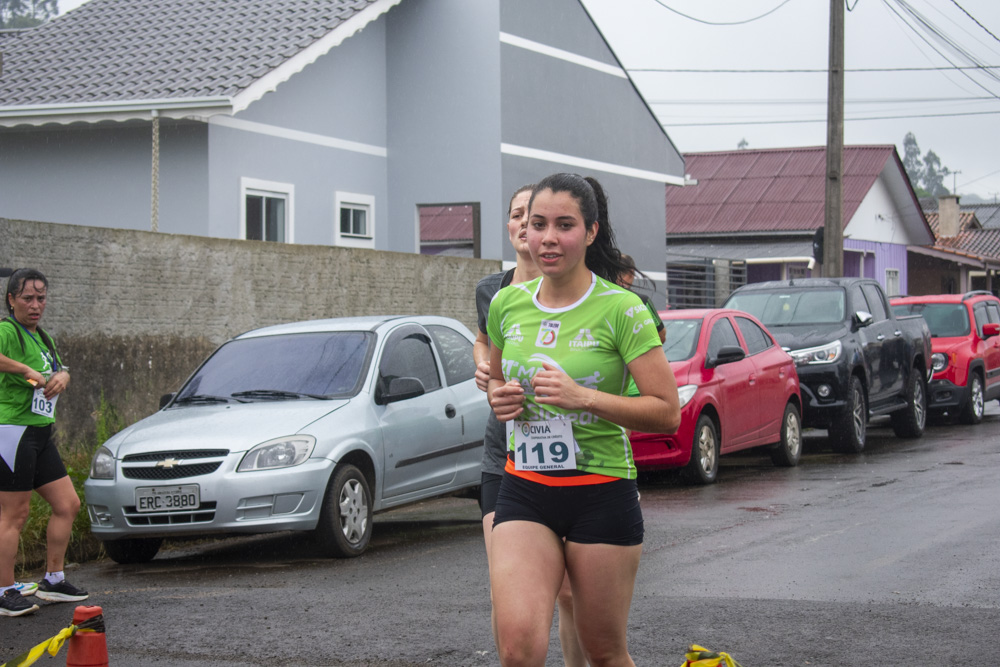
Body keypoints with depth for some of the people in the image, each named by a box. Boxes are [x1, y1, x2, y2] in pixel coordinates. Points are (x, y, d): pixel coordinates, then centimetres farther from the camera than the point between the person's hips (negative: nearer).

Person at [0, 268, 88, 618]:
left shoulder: (39, 335, 15)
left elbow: (59, 368, 22)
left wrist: (61, 377, -1)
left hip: (41, 433, 10)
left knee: (68, 504, 11)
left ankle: (53, 580, 21)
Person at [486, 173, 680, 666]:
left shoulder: (621, 310, -9)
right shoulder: (506, 304, 5)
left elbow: (667, 412, -11)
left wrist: (584, 398, -22)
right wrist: (499, 399, 0)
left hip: (602, 493, -3)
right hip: (524, 491, 3)